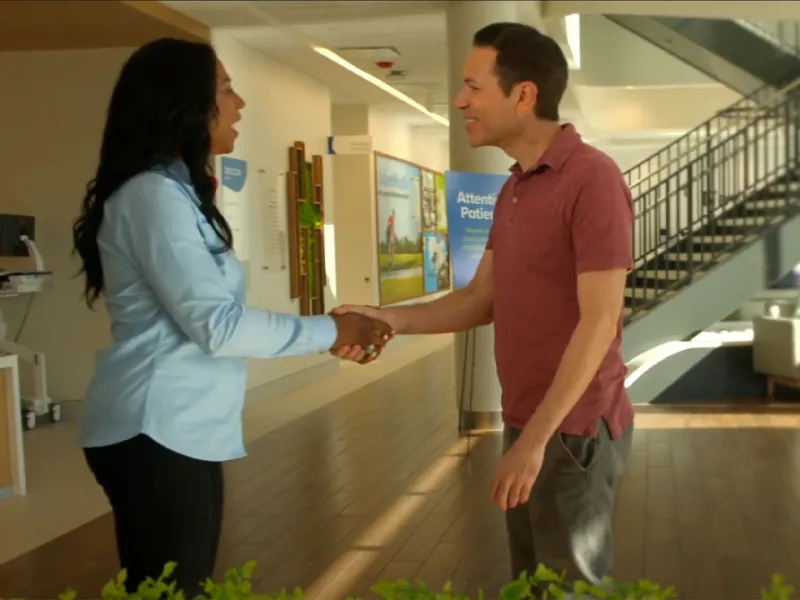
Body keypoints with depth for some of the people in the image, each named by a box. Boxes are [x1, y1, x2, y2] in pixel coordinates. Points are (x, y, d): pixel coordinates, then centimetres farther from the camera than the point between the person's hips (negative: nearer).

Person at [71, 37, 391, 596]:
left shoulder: (173, 191, 17)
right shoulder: (154, 193, -16)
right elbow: (215, 324, -21)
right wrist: (328, 330, -12)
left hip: (180, 430, 10)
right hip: (156, 433, -10)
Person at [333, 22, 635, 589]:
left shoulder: (592, 178, -17)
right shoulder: (514, 190, 12)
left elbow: (599, 321, -21)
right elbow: (483, 299, 10)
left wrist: (536, 438, -21)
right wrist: (391, 318, -5)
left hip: (574, 429, -8)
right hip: (527, 425, 8)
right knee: (529, 582, 18)